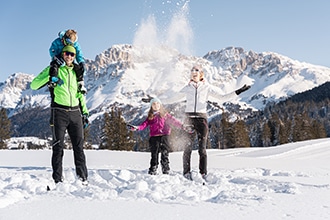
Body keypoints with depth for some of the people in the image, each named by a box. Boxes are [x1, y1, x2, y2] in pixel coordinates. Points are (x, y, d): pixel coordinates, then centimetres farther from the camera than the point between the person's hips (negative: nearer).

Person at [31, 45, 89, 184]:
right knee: (58, 147, -1)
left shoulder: (76, 72, 17)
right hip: (59, 112, -4)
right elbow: (34, 85, -4)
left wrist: (85, 110, 15)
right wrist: (51, 74, -14)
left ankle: (82, 177, 10)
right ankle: (57, 179, 5)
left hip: (75, 112, 4)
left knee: (79, 146, 3)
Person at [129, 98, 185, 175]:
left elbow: (173, 120, 11)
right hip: (154, 137, 1)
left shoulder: (165, 114, 13)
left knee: (165, 154, -1)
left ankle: (166, 171, 5)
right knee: (154, 155, 1)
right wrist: (137, 128, -12)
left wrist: (182, 126, 3)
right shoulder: (150, 116, 16)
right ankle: (152, 171, 5)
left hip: (164, 136, -1)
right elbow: (144, 124, 5)